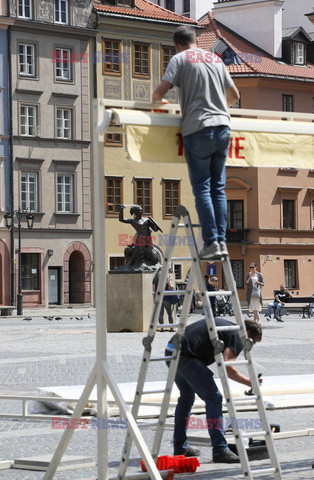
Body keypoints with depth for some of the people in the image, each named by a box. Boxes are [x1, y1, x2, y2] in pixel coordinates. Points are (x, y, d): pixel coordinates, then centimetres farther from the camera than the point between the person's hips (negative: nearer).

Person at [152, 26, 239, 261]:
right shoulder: (216, 59, 18)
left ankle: (211, 242, -8)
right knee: (218, 188, 9)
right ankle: (222, 241, 4)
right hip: (223, 127, 5)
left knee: (202, 189, -2)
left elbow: (161, 91, -7)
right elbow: (234, 95, 23)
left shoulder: (180, 59, 2)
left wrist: (156, 100, 16)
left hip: (198, 129, -5)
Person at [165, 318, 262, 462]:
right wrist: (248, 382, -5)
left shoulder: (225, 325, 26)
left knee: (186, 397, 24)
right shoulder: (237, 336, -1)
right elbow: (226, 367, -15)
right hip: (185, 357, -10)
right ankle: (220, 451, -6)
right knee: (213, 399, -4)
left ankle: (180, 447, 28)